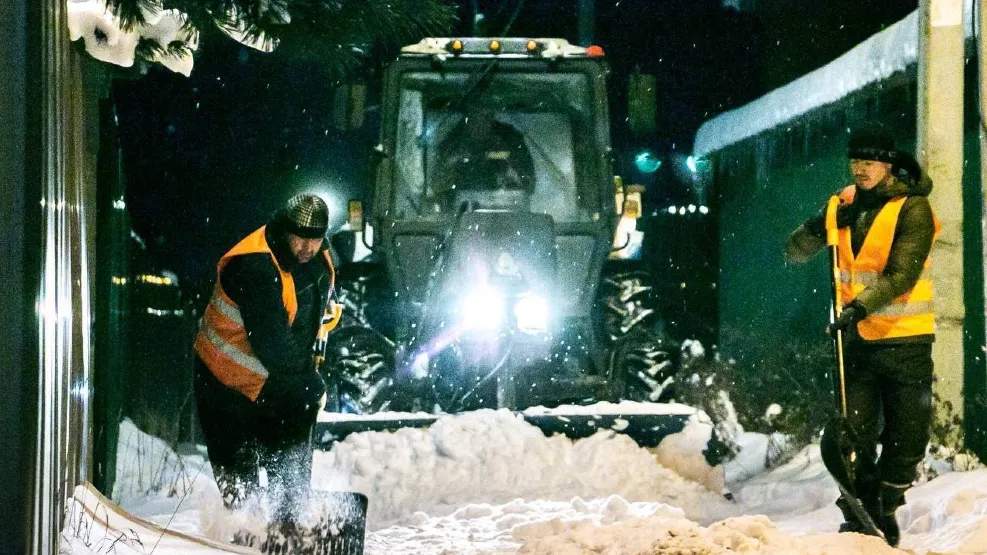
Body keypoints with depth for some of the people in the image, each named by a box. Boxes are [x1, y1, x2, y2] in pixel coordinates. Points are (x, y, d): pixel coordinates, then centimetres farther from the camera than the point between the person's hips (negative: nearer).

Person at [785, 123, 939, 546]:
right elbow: (794, 253, 9)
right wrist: (820, 226, -11)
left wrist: (862, 306, -32)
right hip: (856, 336, 4)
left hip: (905, 338, -3)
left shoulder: (912, 208, -8)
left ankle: (886, 511, 17)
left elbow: (901, 274, -19)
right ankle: (860, 515, 7)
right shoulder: (846, 205, 7)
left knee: (907, 433, 1)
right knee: (856, 431, 0)